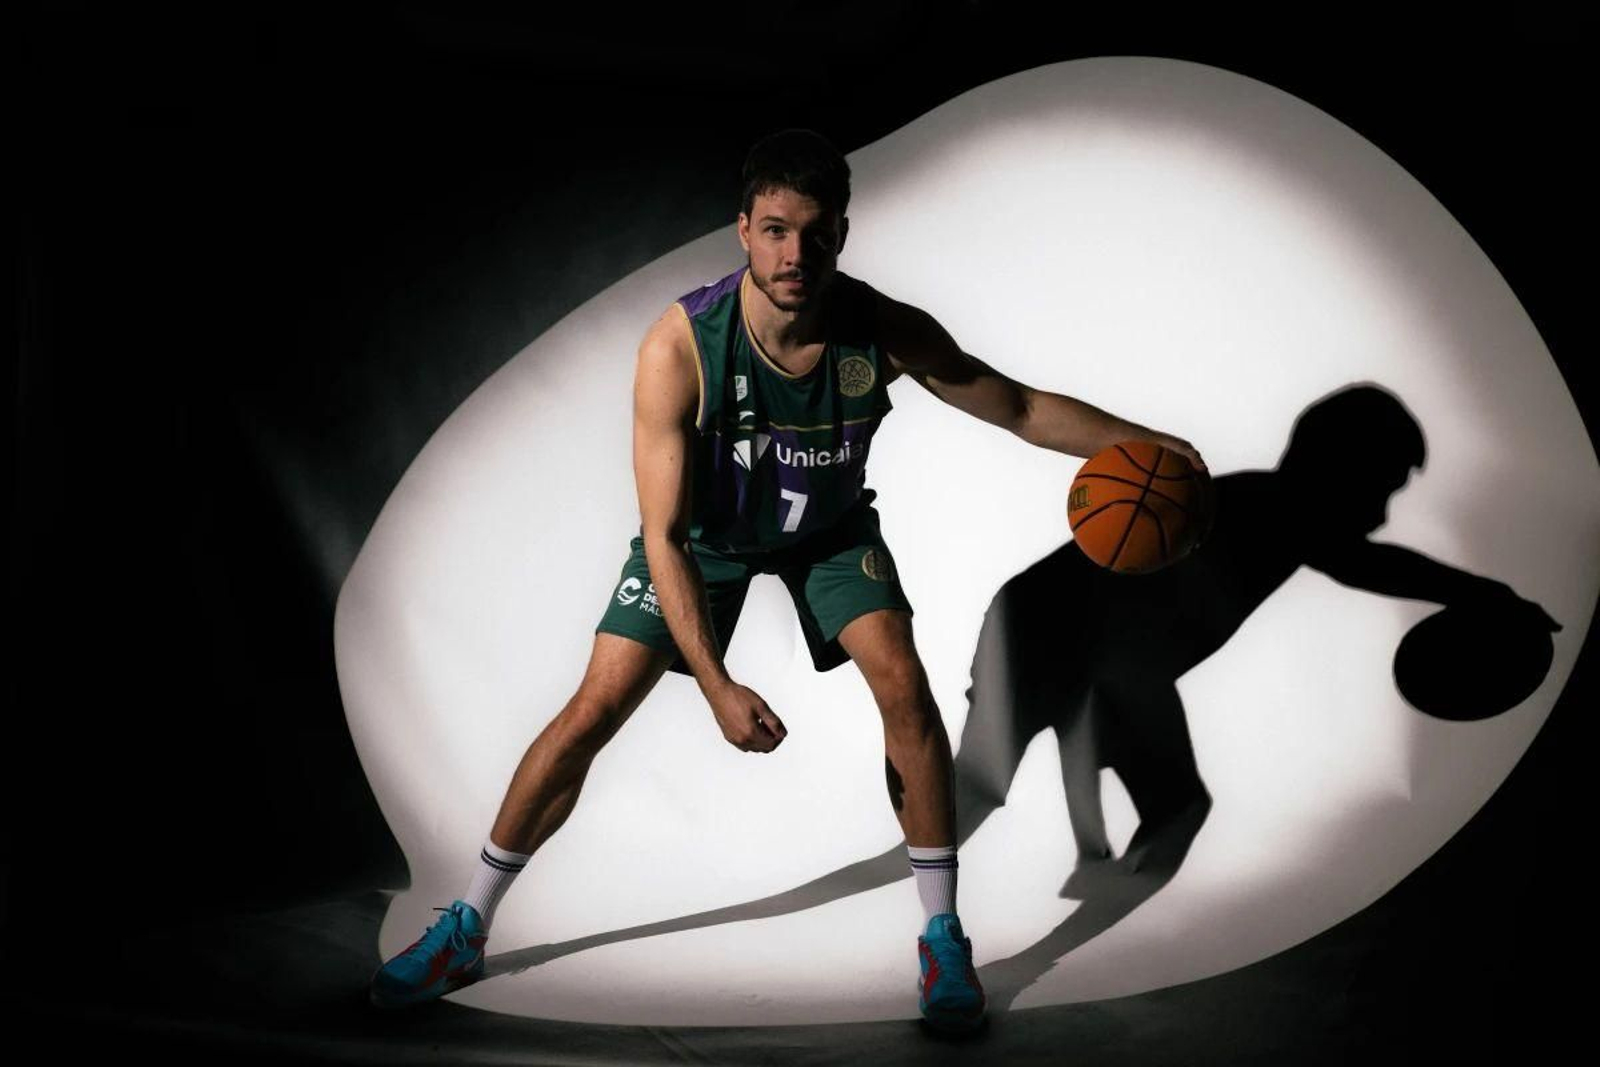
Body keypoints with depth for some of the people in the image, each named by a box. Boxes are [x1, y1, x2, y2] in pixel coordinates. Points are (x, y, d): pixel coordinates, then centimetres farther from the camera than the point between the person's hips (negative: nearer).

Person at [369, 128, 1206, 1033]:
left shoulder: (886, 332, -29)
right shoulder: (680, 348, -36)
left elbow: (1020, 407, -13)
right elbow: (665, 537, -33)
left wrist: (1142, 442, -23)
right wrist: (717, 686, -38)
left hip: (831, 526, 2)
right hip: (706, 529, -1)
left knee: (904, 687, -17)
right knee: (593, 712, -7)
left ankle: (944, 937, 2)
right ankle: (467, 930, 10)